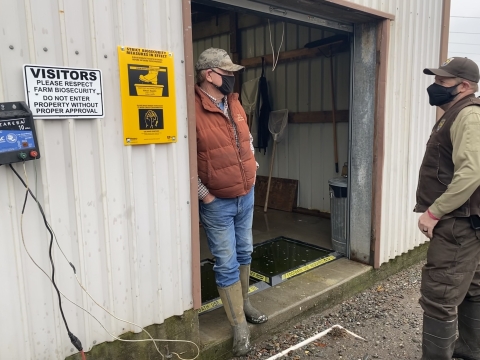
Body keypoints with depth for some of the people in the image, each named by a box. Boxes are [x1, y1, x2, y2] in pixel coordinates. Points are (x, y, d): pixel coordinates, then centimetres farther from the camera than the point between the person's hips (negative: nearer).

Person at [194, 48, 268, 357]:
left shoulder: (235, 104, 6)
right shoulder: (195, 110, -19)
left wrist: (253, 169, 12)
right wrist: (205, 195, -17)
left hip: (246, 196, 7)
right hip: (218, 204, -7)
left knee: (244, 254, 19)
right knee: (227, 264, 3)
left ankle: (244, 304, 40)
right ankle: (240, 326, 16)